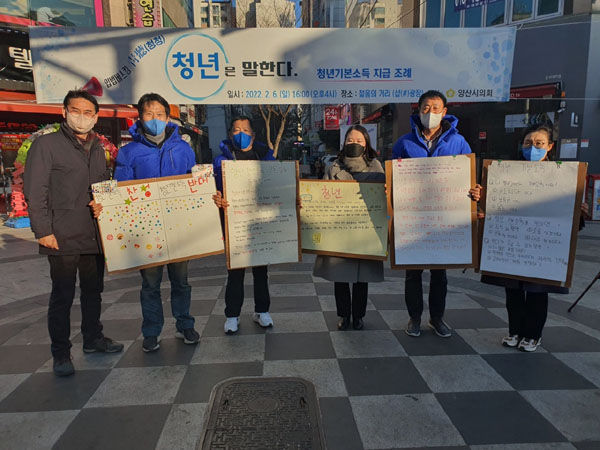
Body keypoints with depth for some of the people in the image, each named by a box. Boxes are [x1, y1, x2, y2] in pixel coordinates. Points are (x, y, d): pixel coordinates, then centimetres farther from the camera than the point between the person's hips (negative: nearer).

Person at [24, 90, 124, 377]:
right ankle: (60, 353, 16)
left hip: (94, 235, 6)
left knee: (93, 290, 16)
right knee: (62, 296, 1)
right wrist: (43, 231, -13)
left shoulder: (97, 148, 15)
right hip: (62, 238, -6)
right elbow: (35, 192, -7)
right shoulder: (46, 144, -3)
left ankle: (93, 338, 32)